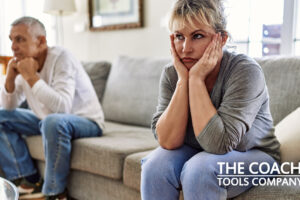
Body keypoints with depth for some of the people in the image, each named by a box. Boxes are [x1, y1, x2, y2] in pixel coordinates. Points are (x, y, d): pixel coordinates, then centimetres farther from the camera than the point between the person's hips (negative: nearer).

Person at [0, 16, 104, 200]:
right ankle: (30, 183, -1)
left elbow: (62, 107, -36)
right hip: (46, 120, 8)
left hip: (86, 121, -8)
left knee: (53, 121, -39)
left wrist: (32, 77, -31)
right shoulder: (24, 63, -1)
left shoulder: (61, 58, -22)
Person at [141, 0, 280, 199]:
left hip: (253, 156, -3)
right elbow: (167, 142, -21)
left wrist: (196, 79, -32)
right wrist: (183, 79, -27)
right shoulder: (172, 74, -11)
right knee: (155, 166, -23)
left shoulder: (246, 71, -25)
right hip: (197, 153, 4)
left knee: (198, 169, -32)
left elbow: (218, 144, -33)